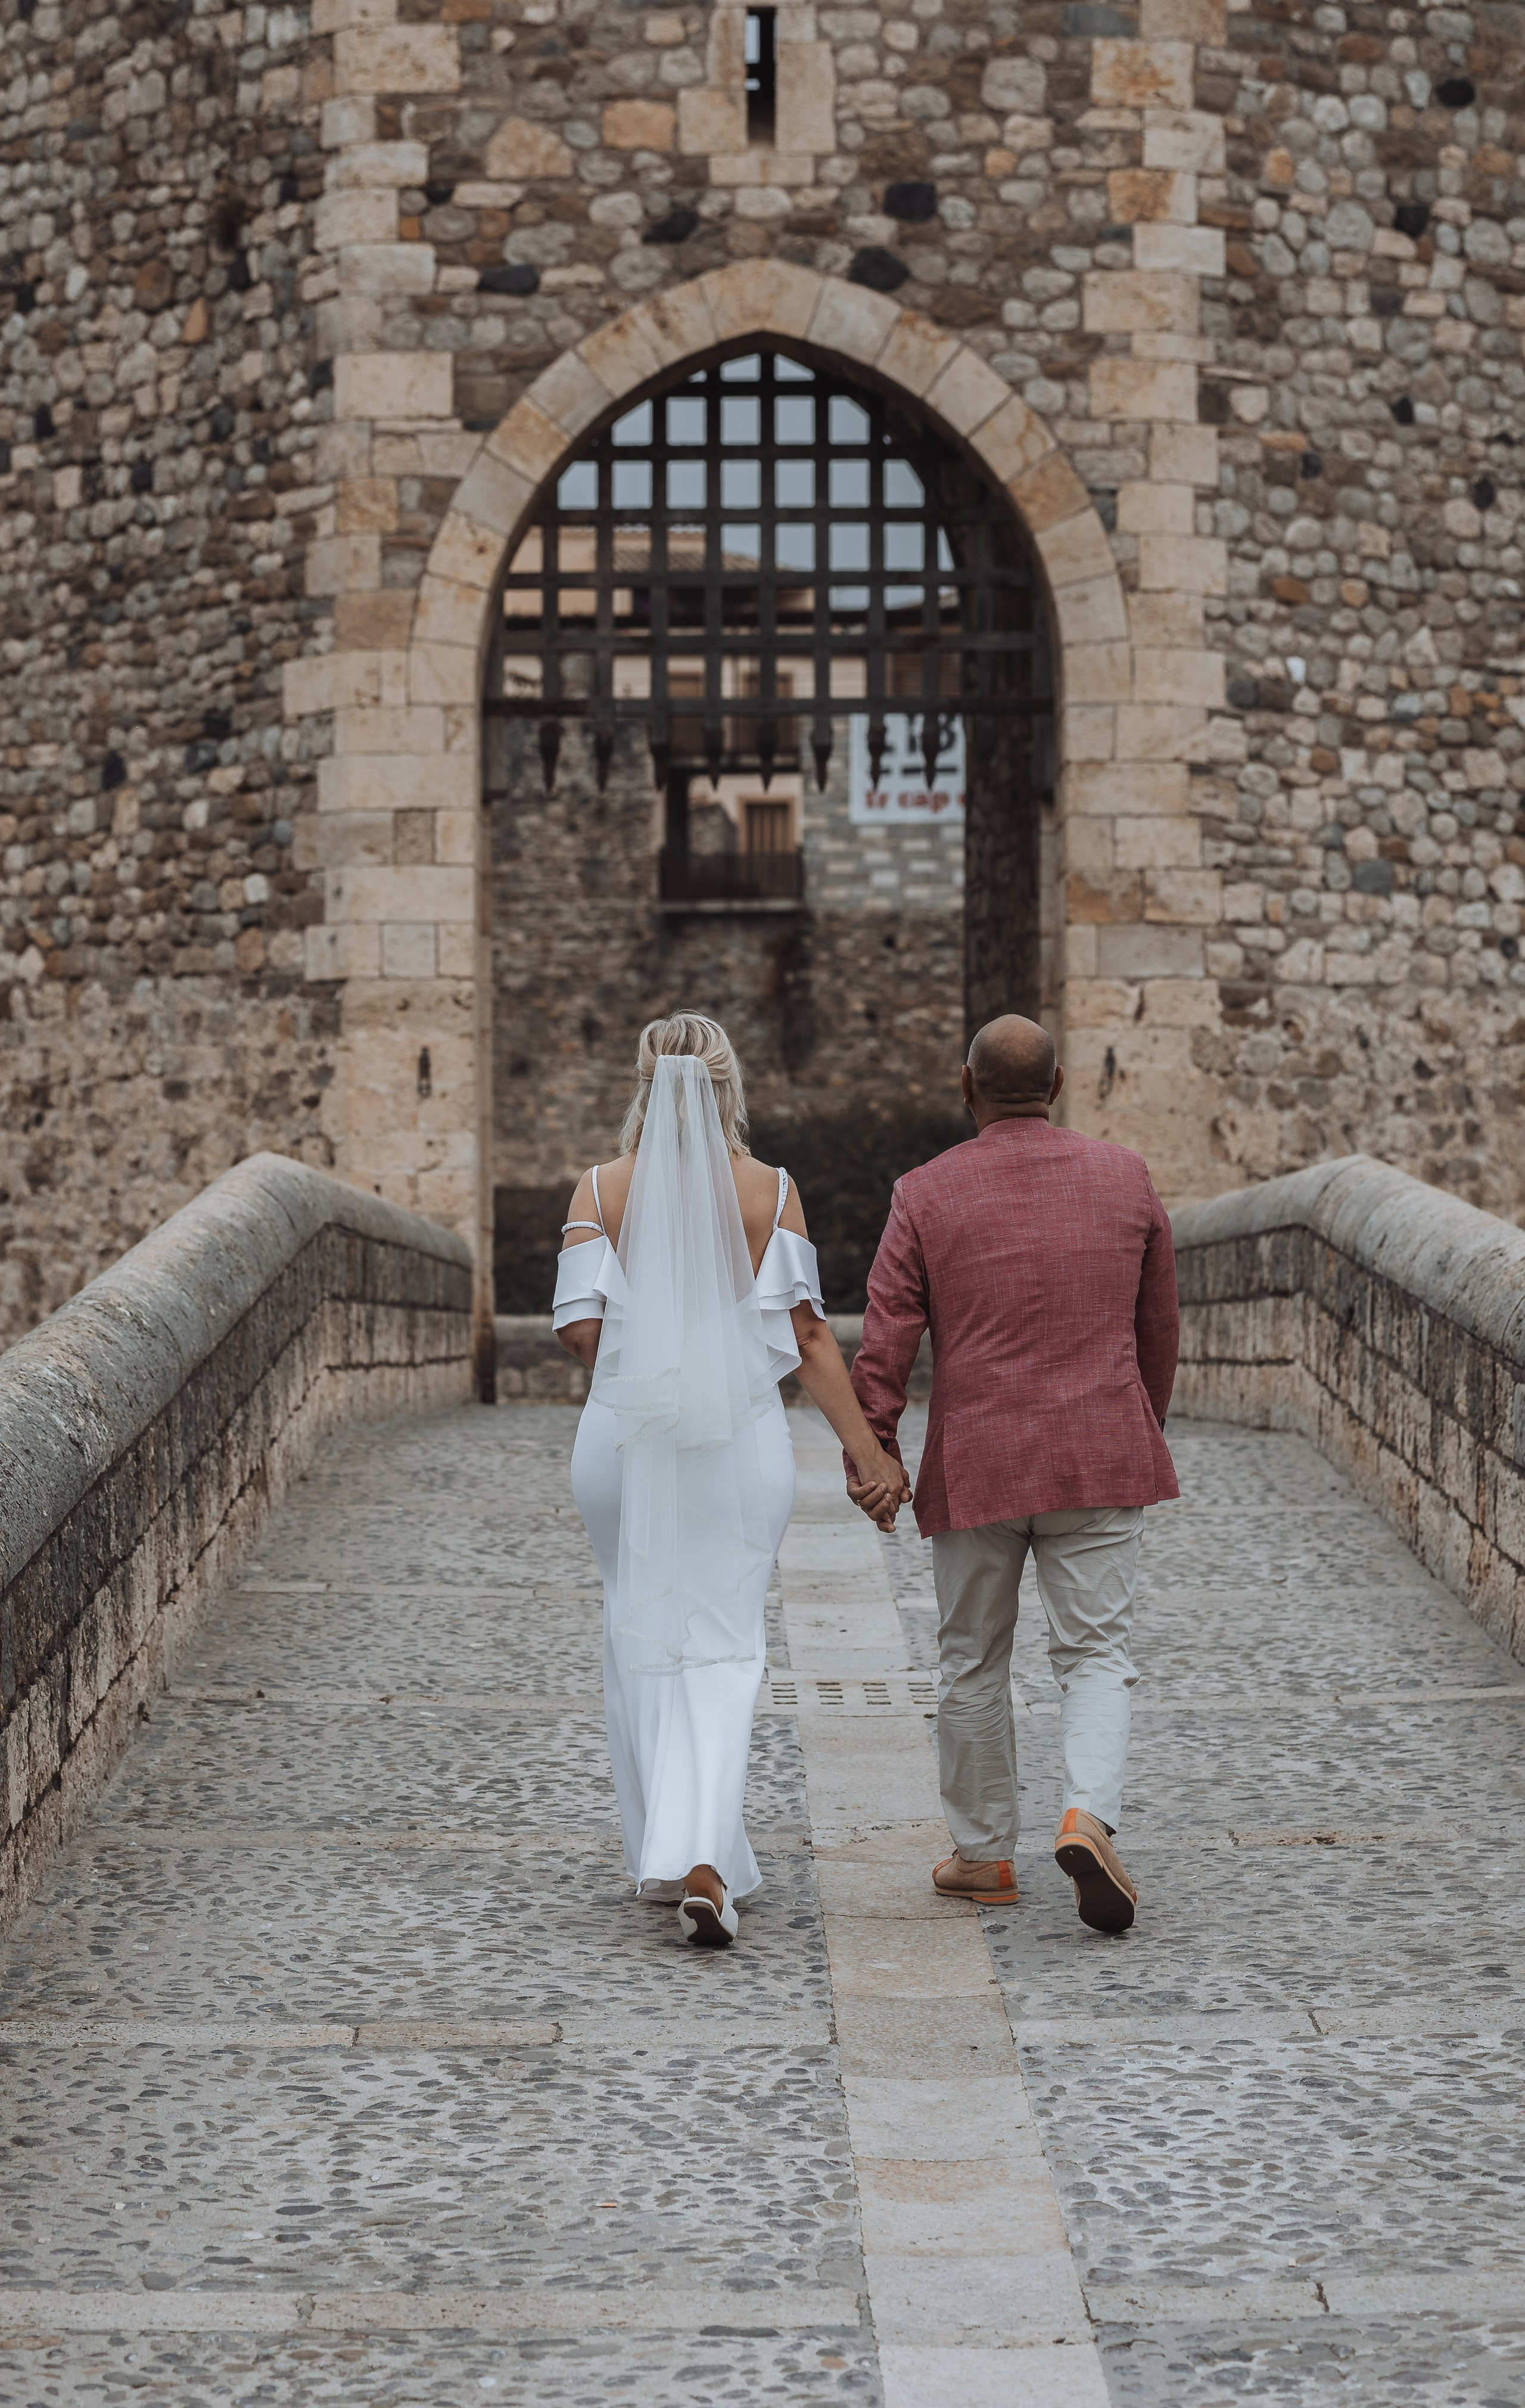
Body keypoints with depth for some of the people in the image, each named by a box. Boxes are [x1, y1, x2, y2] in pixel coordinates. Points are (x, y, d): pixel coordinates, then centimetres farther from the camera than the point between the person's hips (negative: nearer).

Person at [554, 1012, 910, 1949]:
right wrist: (867, 1449, -5)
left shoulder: (603, 1190, -2)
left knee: (643, 1636, 17)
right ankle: (704, 1861, -14)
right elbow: (806, 1332, -7)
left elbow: (582, 1329, -6)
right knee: (722, 1648, 4)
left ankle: (662, 1855, 23)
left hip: (627, 1439, 1)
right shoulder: (771, 1190, -3)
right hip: (741, 1442, -1)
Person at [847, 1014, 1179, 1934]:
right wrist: (1146, 1426, 24)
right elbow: (1160, 1324, 11)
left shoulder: (928, 1194, -3)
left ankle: (985, 1855, 22)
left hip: (975, 1466, 0)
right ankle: (1090, 1818, -20)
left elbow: (886, 1341, -7)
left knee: (975, 1661, 14)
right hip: (1101, 1460, 0)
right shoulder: (1126, 1177, 3)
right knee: (1097, 1656, 3)